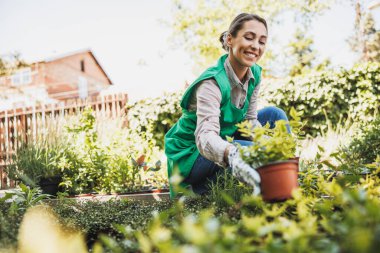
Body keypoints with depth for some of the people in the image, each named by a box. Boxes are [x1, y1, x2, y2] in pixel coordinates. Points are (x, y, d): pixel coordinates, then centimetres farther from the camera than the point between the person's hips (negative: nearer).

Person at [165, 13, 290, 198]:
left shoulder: (255, 75, -6)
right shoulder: (212, 82, -30)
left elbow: (250, 119, 0)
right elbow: (205, 135, -43)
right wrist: (231, 154, -66)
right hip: (189, 155, -8)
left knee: (274, 115, -2)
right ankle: (205, 186, -9)